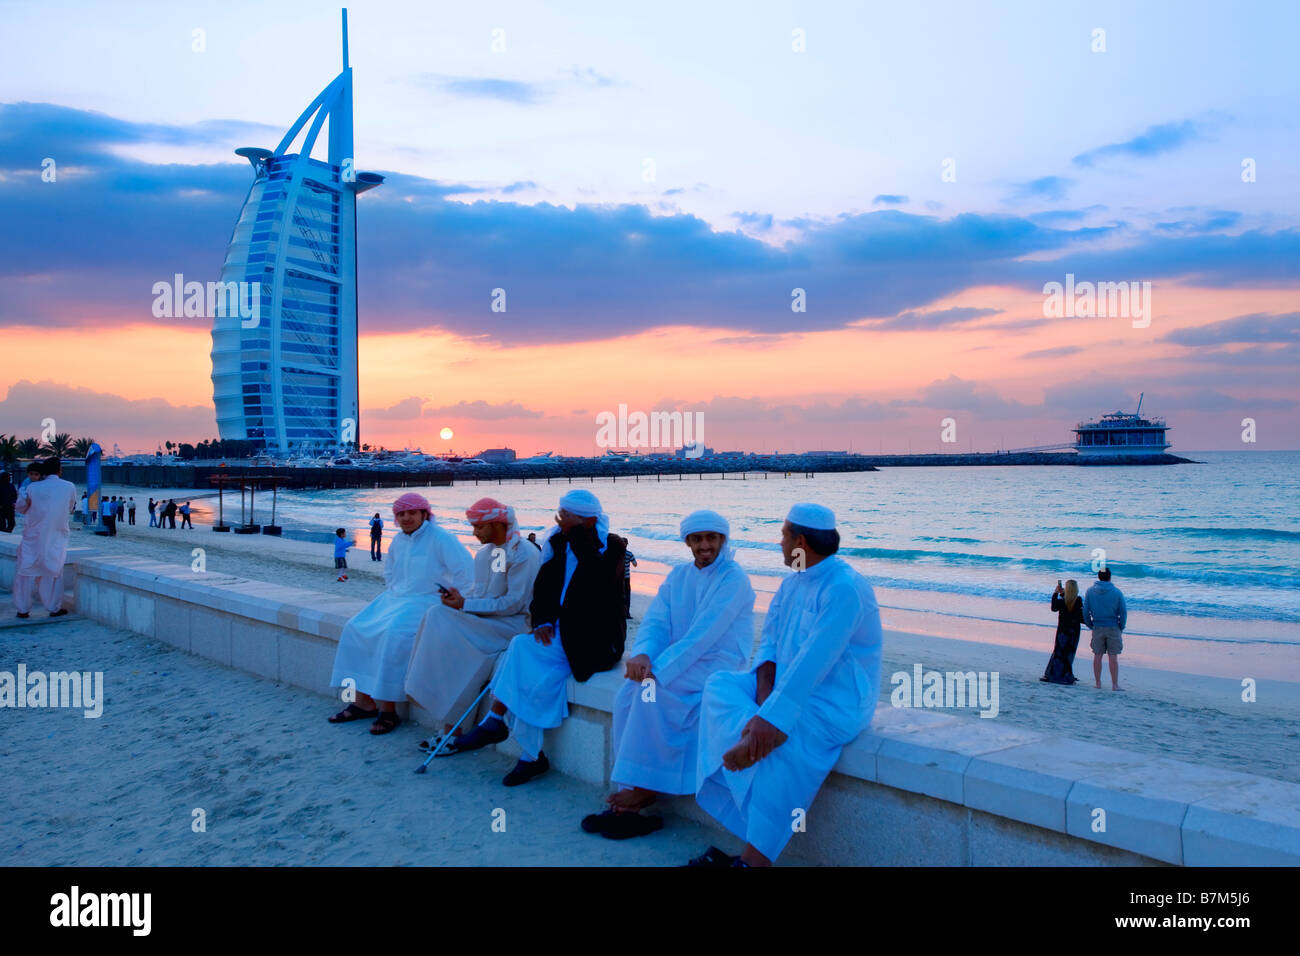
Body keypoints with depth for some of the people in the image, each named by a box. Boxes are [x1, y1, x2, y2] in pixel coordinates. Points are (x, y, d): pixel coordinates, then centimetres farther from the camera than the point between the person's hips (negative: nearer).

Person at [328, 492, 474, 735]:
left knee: (393, 633, -32)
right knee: (356, 628, -9)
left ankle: (388, 709, -24)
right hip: (395, 598, 8)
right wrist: (391, 595, 16)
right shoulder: (398, 540, 14)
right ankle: (363, 702, -7)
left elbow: (466, 570, -15)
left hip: (426, 602, -8)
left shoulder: (440, 538, -9)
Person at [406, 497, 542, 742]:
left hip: (513, 623, -8)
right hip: (484, 620, 8)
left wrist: (465, 604, -16)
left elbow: (515, 603, -17)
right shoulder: (483, 554, 16)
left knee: (454, 637, -27)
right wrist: (458, 598, -4)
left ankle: (456, 728, -18)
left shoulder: (524, 554, -11)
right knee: (436, 615, -17)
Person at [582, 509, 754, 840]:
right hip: (681, 663, 7)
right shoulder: (678, 576, 13)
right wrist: (643, 654, -20)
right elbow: (656, 620, 1)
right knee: (627, 694, -17)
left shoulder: (733, 579, -11)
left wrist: (660, 667, -27)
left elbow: (704, 634, -20)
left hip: (717, 668, -7)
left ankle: (645, 789, -17)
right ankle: (631, 799, -15)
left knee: (652, 691, -27)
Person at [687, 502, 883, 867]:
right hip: (786, 686, 9)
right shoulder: (793, 583, 10)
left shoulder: (845, 589, -19)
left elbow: (812, 664, -27)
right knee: (720, 685, -8)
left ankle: (755, 857, -27)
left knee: (783, 740, -34)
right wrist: (764, 699, -10)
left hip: (836, 703, -9)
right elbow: (769, 643, 7)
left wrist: (771, 718, -31)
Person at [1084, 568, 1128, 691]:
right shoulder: (1116, 592, -5)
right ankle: (1115, 685, 2)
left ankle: (1098, 683, 11)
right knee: (1113, 657, 1)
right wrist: (1121, 628, 8)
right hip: (1113, 628, -2)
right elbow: (1123, 612, -4)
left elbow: (1085, 612, 1)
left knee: (1097, 656, 8)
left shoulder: (1090, 591, 0)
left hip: (1097, 628, 2)